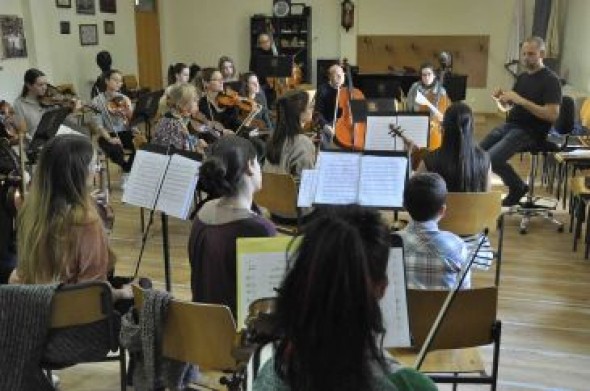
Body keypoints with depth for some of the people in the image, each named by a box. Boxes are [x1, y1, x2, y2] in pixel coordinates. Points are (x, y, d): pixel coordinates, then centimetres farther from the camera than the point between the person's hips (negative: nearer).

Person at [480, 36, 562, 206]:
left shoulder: (550, 80, -9)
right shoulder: (522, 77, 15)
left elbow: (553, 115, -20)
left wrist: (521, 100, -25)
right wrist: (501, 98, -3)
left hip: (531, 131, -7)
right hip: (510, 124, 7)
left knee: (492, 158, -24)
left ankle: (518, 188, 2)